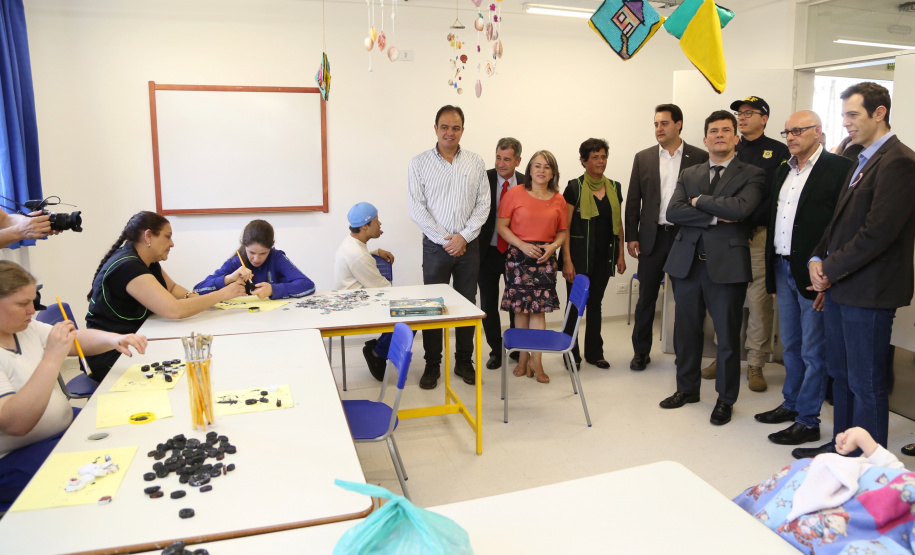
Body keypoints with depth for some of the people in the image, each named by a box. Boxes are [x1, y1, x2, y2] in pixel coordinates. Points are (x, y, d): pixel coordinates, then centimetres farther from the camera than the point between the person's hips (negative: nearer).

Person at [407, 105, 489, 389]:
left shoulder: (476, 163, 5)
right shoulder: (419, 163, -1)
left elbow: (483, 204, 2)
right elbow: (417, 208, -6)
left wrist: (464, 236, -10)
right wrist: (445, 240, -10)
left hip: (468, 246, 2)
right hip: (436, 246, -2)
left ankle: (464, 361, 23)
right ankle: (432, 364, 17)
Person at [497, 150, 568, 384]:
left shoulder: (558, 200, 7)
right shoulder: (515, 194, -1)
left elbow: (563, 231, 13)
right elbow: (501, 226, -2)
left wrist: (553, 246, -7)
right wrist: (522, 245, -13)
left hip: (545, 259, 1)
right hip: (518, 256, -1)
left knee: (539, 309, -1)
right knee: (521, 308, 4)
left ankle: (536, 361, 8)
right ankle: (524, 357, 19)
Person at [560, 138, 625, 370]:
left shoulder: (614, 187, 8)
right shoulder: (574, 187, -6)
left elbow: (618, 223, 13)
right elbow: (565, 226, -8)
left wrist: (621, 254, 7)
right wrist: (567, 260, -14)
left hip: (604, 255, 4)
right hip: (580, 255, -4)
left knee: (595, 303, 13)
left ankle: (594, 352, 23)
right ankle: (571, 353, 16)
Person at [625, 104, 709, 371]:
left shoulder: (700, 157, 1)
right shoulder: (643, 158, 6)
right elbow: (633, 200, 6)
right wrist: (631, 236, 0)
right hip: (652, 236, 1)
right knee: (646, 298, 8)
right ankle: (641, 351, 21)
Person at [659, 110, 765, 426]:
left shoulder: (751, 175, 2)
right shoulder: (688, 175, 13)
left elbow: (740, 208, -18)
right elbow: (673, 212, -3)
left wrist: (699, 201, -7)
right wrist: (714, 217, -12)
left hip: (727, 263, -3)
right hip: (687, 261, 4)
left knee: (728, 336, 5)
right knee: (686, 331, 13)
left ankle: (725, 400, 21)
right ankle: (687, 388, 31)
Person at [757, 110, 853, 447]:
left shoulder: (838, 168, -9)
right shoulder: (782, 172, 15)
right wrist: (771, 274, 14)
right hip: (783, 269, 7)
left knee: (813, 351, 2)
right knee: (790, 346, 18)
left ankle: (808, 421, 13)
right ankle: (791, 404, 33)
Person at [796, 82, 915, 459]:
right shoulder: (862, 160, 16)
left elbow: (878, 232, -21)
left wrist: (832, 269, -13)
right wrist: (819, 259, 3)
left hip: (868, 291, -9)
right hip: (840, 287, 9)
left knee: (866, 384, 2)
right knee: (840, 374, 17)